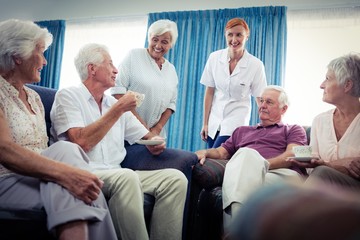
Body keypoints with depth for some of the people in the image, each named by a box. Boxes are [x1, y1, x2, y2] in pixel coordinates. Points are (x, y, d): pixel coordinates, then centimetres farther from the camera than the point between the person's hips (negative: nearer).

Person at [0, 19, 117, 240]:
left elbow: (41, 151, 12)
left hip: (37, 177, 6)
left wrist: (69, 171, -8)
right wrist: (64, 172, -34)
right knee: (65, 151, -30)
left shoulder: (34, 97, 18)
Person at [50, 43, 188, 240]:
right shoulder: (68, 96, 1)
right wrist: (118, 110, -9)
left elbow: (147, 136, 23)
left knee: (175, 178, -14)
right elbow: (81, 143, -15)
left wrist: (155, 142, -2)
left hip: (117, 176, 6)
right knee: (127, 176, -36)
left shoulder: (116, 104, 19)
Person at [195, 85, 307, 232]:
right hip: (244, 176, 3)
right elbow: (221, 152, 25)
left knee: (246, 154, -35)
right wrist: (204, 152, -1)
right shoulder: (242, 131, 38)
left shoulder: (293, 130, 27)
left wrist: (260, 165, -14)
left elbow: (292, 155, 5)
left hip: (281, 174, -2)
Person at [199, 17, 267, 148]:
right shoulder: (214, 58, -3)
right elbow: (209, 92, 2)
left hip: (236, 123, -3)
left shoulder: (256, 65, -10)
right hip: (214, 122, 3)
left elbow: (261, 99, -3)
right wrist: (205, 124, 4)